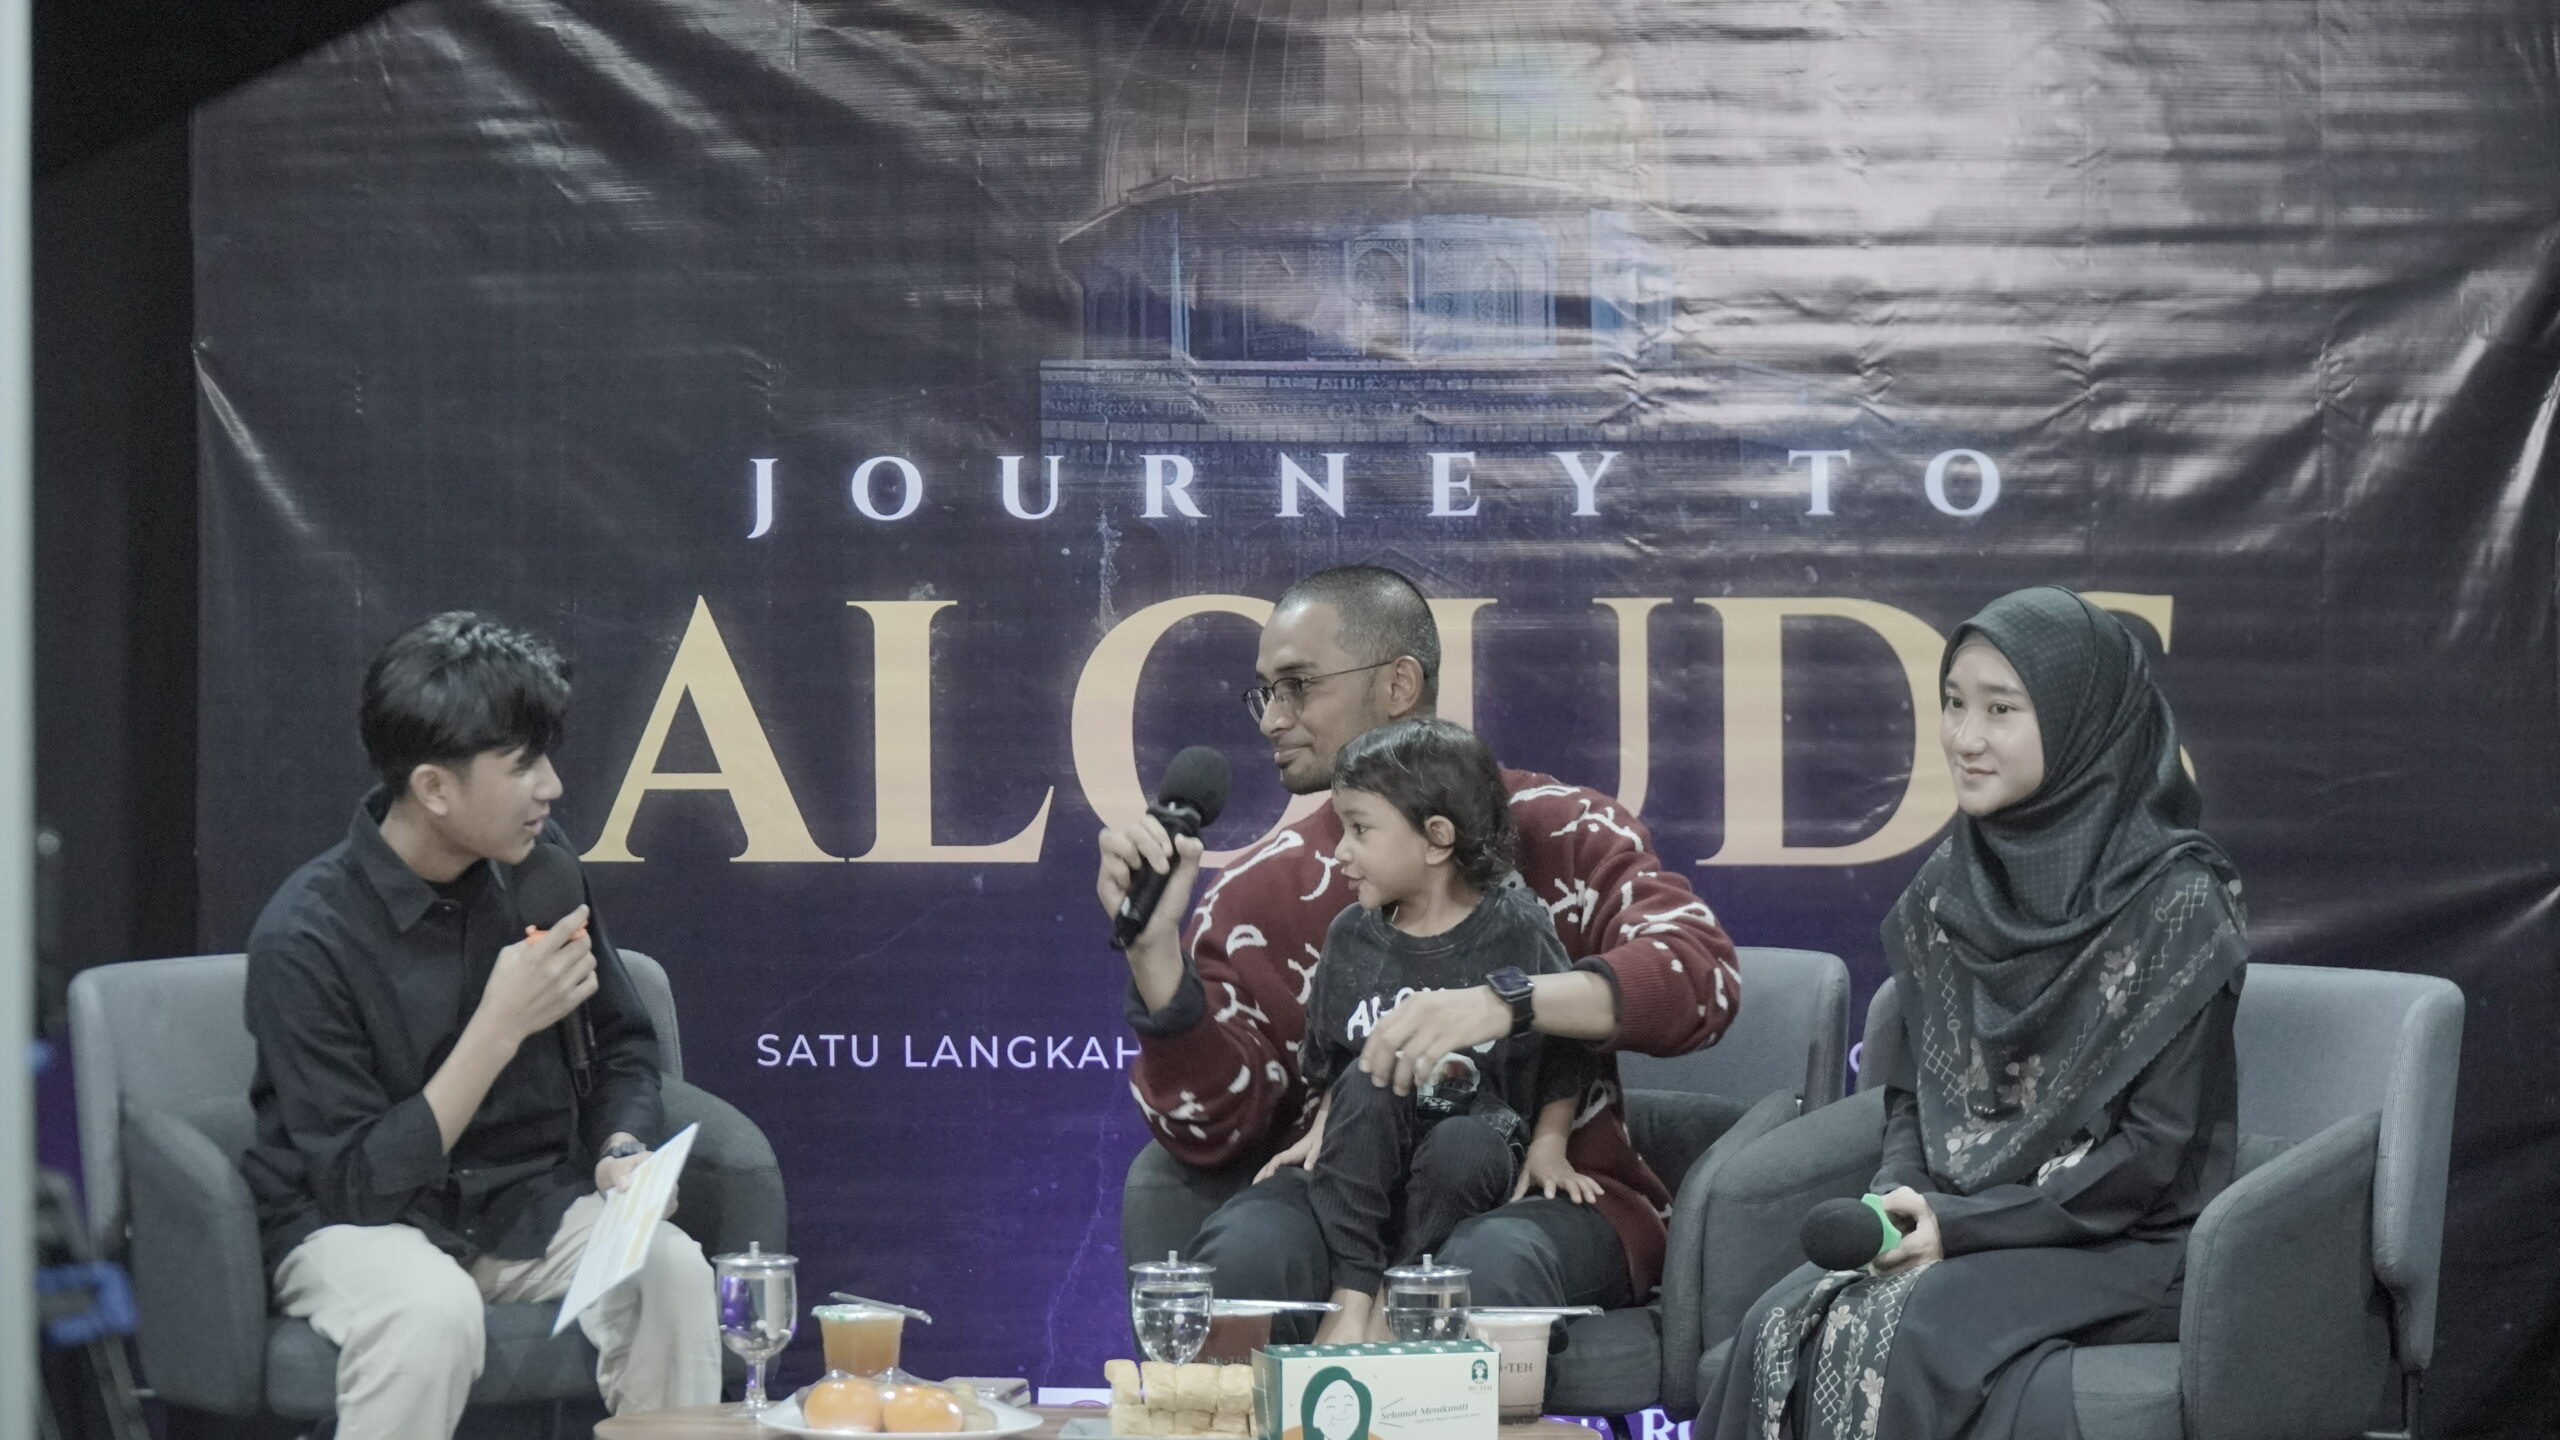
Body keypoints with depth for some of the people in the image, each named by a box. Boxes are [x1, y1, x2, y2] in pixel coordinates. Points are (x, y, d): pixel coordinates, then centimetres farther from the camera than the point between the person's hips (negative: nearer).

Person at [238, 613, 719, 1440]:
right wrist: (501, 1027, -25)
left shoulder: (536, 861, -2)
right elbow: (359, 1182, -19)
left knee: (671, 1269, -26)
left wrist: (623, 1149, -9)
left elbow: (623, 1045, 12)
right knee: (433, 1309, -38)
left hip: (527, 1202, 5)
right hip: (355, 1220, -5)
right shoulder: (305, 937, -20)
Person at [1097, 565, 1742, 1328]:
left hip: (1545, 1193, -2)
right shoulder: (1258, 893, 9)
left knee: (1488, 1264, -37)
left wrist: (1503, 1003, -31)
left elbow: (1701, 974, -16)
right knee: (1244, 1250, -32)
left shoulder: (1559, 832, 3)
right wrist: (1155, 950, -14)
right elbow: (1208, 1128, 1)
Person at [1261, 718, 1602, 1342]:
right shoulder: (1352, 937, 6)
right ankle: (1350, 1296, -29)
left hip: (1479, 1139, -3)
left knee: (1463, 1147, -36)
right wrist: (1323, 1128, 1)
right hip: (1375, 1154, 3)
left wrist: (1548, 1143, -4)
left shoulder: (1516, 929, -7)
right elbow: (1330, 1060, 16)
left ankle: (1392, 1307, -19)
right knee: (1365, 1081, -28)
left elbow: (1569, 1052, 2)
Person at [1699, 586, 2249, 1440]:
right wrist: (1898, 1198, -6)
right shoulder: (1946, 891, 9)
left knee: (1912, 1338, -32)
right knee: (1783, 1329, -24)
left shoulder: (2178, 904, -10)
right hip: (1953, 1232, 5)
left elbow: (2156, 1150, -12)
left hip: (2123, 1247, -5)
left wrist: (1962, 1223, -16)